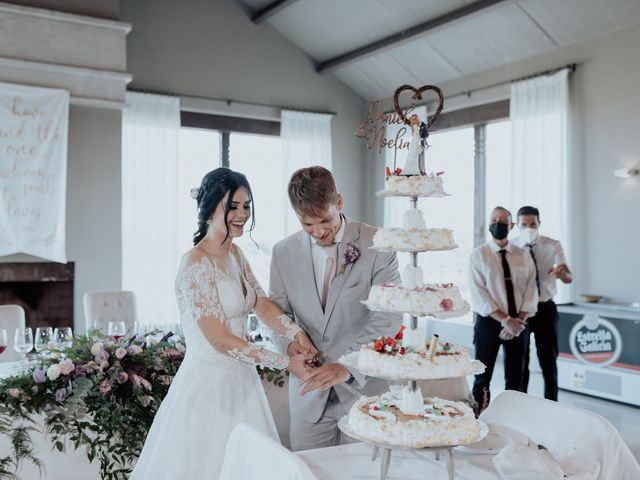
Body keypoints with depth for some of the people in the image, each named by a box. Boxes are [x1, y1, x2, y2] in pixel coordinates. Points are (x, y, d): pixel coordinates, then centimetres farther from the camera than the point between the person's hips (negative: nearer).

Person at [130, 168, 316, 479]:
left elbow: (262, 304, 6)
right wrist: (284, 362, -18)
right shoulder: (195, 263, -18)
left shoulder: (234, 254, 6)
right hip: (209, 382, -8)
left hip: (241, 380, 8)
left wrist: (296, 334, -13)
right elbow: (219, 339, -20)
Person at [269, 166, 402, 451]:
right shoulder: (284, 253, 1)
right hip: (309, 390, 3)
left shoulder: (376, 245, -10)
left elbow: (388, 317, -15)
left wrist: (348, 367, -25)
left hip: (365, 384, -2)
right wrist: (289, 342, -10)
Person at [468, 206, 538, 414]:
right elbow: (479, 295, -11)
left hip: (518, 324, 3)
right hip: (489, 322, -3)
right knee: (483, 378, 3)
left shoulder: (523, 256, 7)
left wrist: (519, 321, -13)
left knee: (515, 379, 10)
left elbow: (530, 292, 1)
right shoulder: (479, 255, -2)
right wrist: (505, 320, -18)